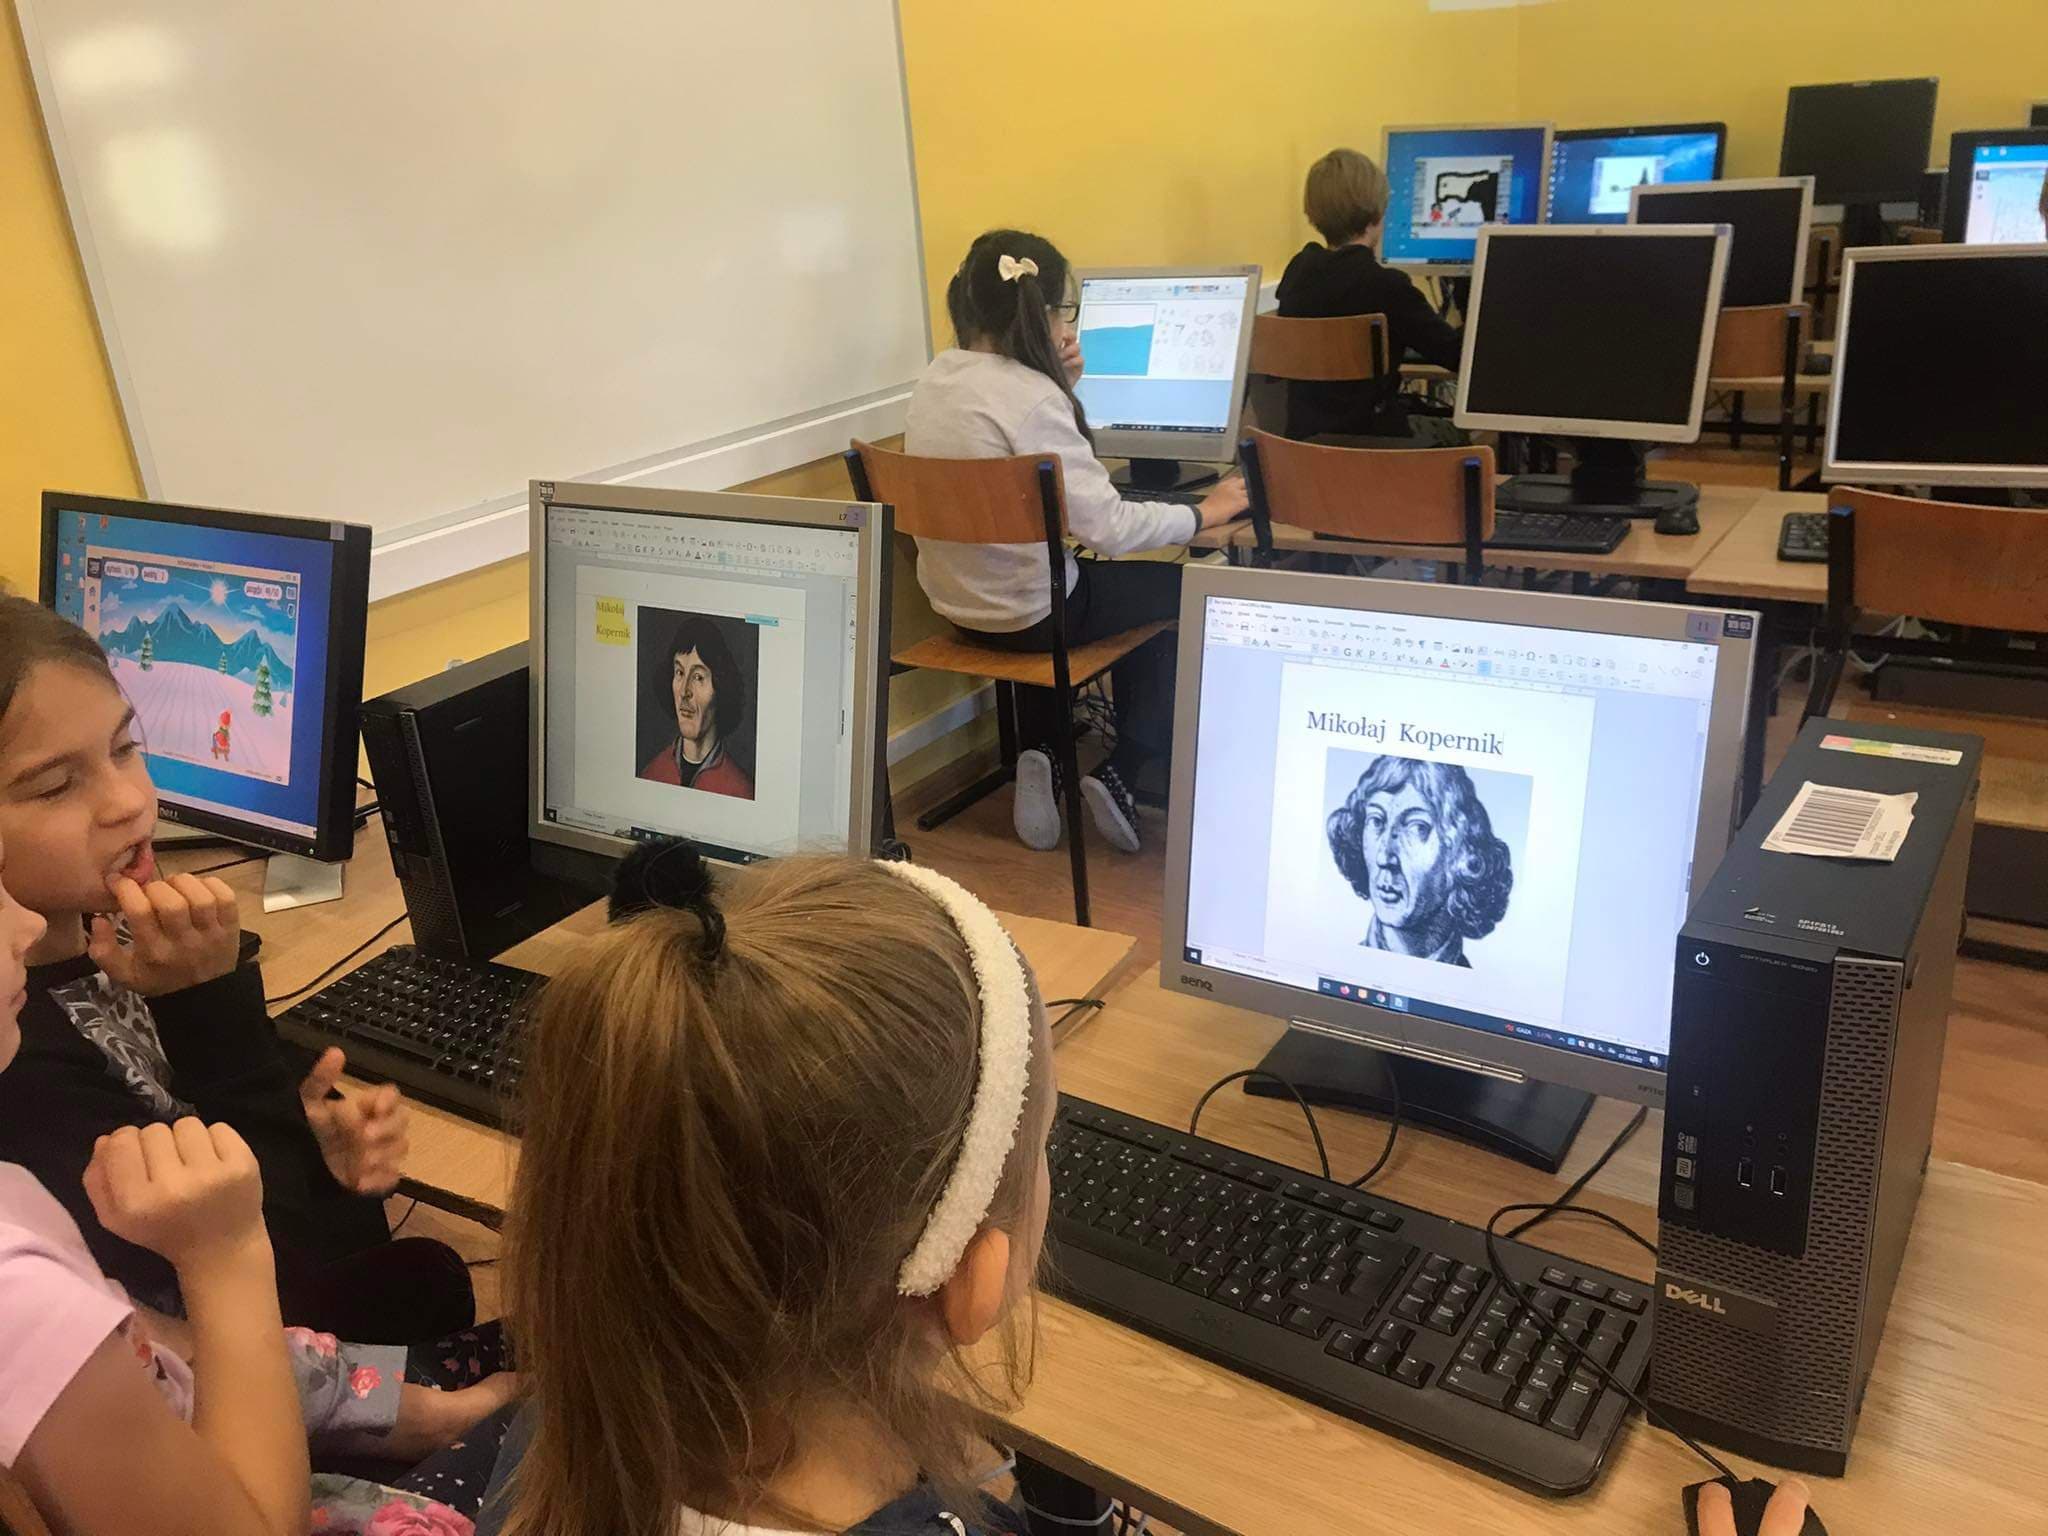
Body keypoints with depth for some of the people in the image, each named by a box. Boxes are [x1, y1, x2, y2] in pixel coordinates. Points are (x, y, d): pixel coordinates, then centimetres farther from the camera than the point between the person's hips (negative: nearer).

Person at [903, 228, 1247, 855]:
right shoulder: (1029, 397, -25)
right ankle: (1125, 774, 12)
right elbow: (1109, 528, -26)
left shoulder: (936, 376, 1)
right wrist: (1204, 513, -11)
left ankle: (1041, 755, 22)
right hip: (1022, 612, -8)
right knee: (1183, 589, 13)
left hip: (957, 599, 8)